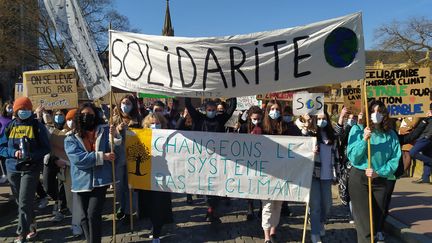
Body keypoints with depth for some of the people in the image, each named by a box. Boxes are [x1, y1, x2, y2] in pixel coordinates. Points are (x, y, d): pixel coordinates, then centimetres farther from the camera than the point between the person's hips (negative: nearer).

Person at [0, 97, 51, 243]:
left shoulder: (37, 126, -3)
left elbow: (46, 148, -3)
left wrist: (32, 155, -20)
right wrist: (14, 153, -15)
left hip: (31, 169, -4)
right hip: (13, 169, 4)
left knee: (24, 202, -7)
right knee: (20, 202, 14)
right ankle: (31, 227, 30)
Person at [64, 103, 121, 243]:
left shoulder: (104, 131, 0)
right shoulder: (71, 138, 0)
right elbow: (78, 158, -14)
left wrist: (114, 137, -21)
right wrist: (101, 156, -21)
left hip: (100, 180, -2)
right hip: (82, 182, 2)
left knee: (93, 214, -9)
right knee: (85, 217, 14)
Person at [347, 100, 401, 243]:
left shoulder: (391, 135, 3)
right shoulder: (357, 129, -5)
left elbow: (395, 159, -1)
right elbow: (352, 157, -11)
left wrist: (379, 172, -16)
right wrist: (364, 140, -23)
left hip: (380, 180, 3)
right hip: (359, 178, -3)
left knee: (377, 220, 13)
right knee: (365, 225, -7)